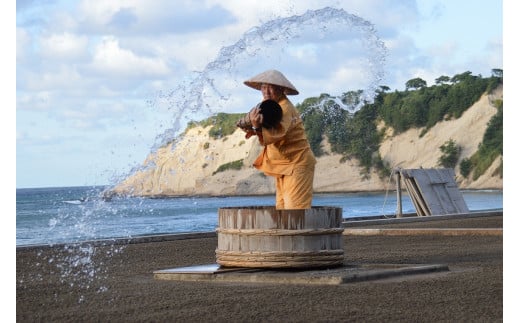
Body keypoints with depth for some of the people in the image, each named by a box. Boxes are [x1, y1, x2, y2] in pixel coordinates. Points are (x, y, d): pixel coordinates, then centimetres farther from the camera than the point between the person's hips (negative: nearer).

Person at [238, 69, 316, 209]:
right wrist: (255, 130, -14)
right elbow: (268, 135, 7)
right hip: (283, 166, 10)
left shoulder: (285, 108, -18)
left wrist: (257, 128, -49)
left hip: (296, 165, -10)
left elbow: (277, 133, -32)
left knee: (295, 211, -14)